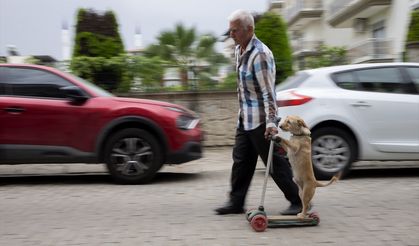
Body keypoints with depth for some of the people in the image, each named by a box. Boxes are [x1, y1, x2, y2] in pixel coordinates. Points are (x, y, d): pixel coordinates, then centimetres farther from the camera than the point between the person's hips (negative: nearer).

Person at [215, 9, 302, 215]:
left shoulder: (259, 54, -19)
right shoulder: (239, 50, 10)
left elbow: (268, 92, -24)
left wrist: (271, 121, -29)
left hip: (259, 119, -9)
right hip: (244, 118, 9)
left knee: (274, 161, -2)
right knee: (240, 160, 12)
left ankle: (298, 201, 9)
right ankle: (236, 202, 21)